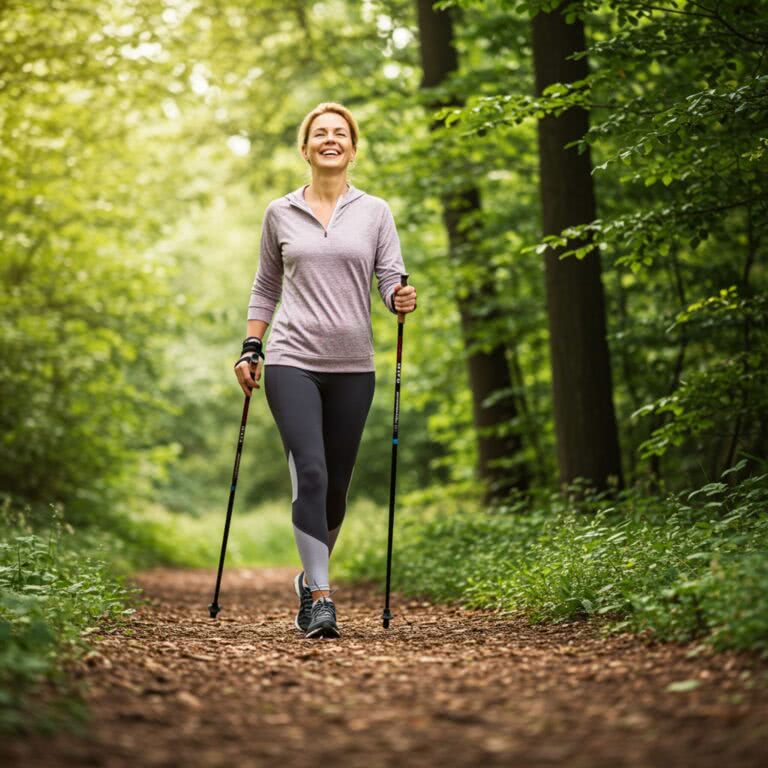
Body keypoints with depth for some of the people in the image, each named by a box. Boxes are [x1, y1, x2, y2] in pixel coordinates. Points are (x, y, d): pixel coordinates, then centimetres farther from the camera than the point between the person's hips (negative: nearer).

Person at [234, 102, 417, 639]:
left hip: (352, 365, 1)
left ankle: (310, 578, 32)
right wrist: (251, 349, 9)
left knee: (336, 484, 7)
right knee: (310, 472, -17)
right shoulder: (281, 214, 8)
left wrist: (402, 301, -20)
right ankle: (320, 597, -16)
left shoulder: (375, 212, 7)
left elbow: (392, 280, 2)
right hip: (292, 361, -1)